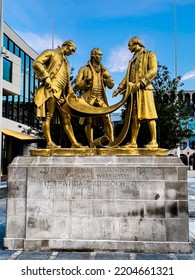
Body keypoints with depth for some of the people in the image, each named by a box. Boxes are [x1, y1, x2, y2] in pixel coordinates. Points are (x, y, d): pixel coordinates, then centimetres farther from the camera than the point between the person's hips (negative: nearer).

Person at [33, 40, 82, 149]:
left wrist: (71, 93, 17)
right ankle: (49, 143, -14)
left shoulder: (65, 61, 30)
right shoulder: (51, 53, 8)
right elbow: (37, 63, -7)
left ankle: (74, 142, 6)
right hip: (51, 89, -8)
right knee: (48, 116, -12)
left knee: (66, 118, 5)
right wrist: (46, 77, -15)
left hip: (62, 93, 8)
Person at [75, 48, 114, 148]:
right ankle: (91, 144, 6)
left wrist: (107, 78, -5)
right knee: (88, 121, -2)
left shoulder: (103, 70, 19)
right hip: (89, 98, -2)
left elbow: (111, 85, 14)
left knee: (107, 119, -10)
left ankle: (112, 142, -7)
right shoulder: (84, 69, 10)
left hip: (101, 99, 2)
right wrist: (86, 82, -15)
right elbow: (78, 85, 3)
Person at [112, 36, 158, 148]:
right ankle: (133, 142, 3)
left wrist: (140, 82, -17)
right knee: (134, 117, 3)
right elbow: (127, 76, 24)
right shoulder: (133, 59, 29)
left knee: (148, 115, -11)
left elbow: (153, 70, -6)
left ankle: (154, 141, -9)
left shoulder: (149, 55, 9)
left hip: (144, 89, -7)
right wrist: (119, 88, 11)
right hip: (133, 90, 7)